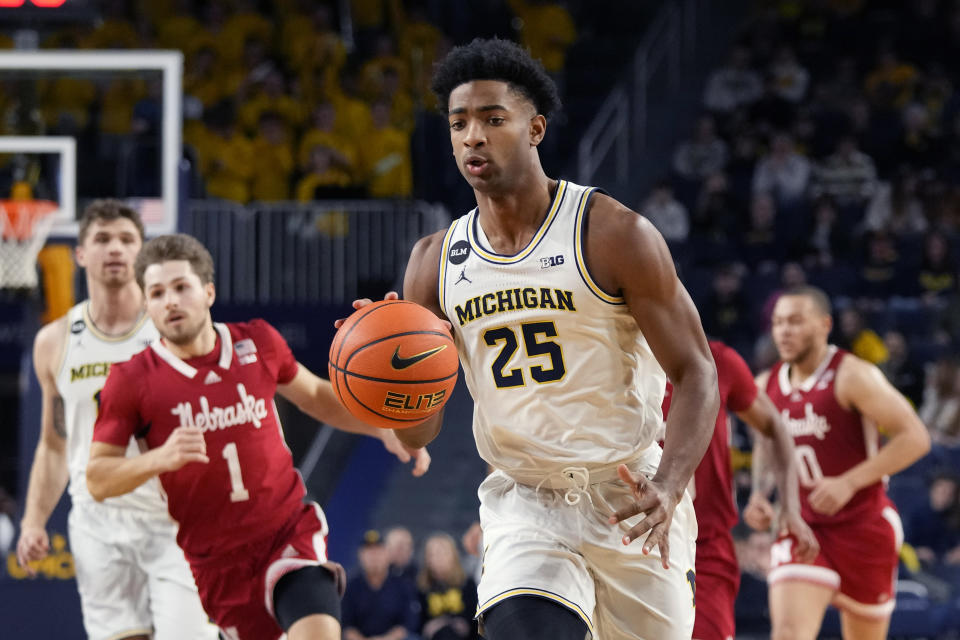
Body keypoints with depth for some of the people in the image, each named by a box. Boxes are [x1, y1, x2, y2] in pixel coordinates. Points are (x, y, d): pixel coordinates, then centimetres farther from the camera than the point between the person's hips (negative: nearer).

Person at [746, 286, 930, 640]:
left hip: (863, 527, -3)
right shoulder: (766, 387, 4)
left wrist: (849, 483, -26)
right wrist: (759, 495, 4)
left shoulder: (853, 377, -14)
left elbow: (915, 437, -19)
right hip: (801, 529, 3)